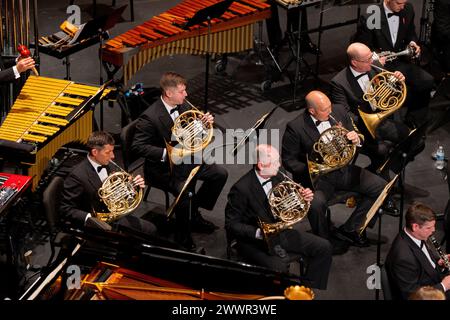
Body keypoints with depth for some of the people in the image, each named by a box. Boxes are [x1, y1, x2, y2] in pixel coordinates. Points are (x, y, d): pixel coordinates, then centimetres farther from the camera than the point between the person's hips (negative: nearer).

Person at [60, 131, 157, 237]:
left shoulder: (109, 165, 2)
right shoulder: (78, 176, -22)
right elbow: (66, 209, -19)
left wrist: (136, 185, -6)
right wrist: (88, 218, -34)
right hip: (96, 224, -8)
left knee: (150, 230, 4)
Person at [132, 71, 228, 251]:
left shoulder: (181, 106, 0)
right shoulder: (150, 117, -24)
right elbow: (137, 146, -24)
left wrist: (206, 122, -8)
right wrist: (166, 153, -33)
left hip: (185, 159, 8)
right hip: (163, 168, -8)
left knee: (220, 174, 3)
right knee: (186, 194, -31)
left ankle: (194, 215, 18)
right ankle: (182, 236, -6)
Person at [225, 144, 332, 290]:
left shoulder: (277, 178, 0)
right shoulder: (241, 189, -21)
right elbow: (231, 225, -18)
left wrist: (304, 199, -9)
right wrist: (259, 233, -31)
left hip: (279, 231, 7)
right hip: (254, 240, -7)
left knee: (324, 247, -3)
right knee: (279, 267, -35)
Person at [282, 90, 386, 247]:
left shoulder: (339, 111, 0)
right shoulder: (295, 127, -14)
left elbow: (354, 138, 12)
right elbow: (288, 160, -7)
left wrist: (356, 139, -13)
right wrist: (310, 170, -23)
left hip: (344, 169, 5)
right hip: (318, 176, -5)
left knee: (381, 187, -10)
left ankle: (350, 229, 2)